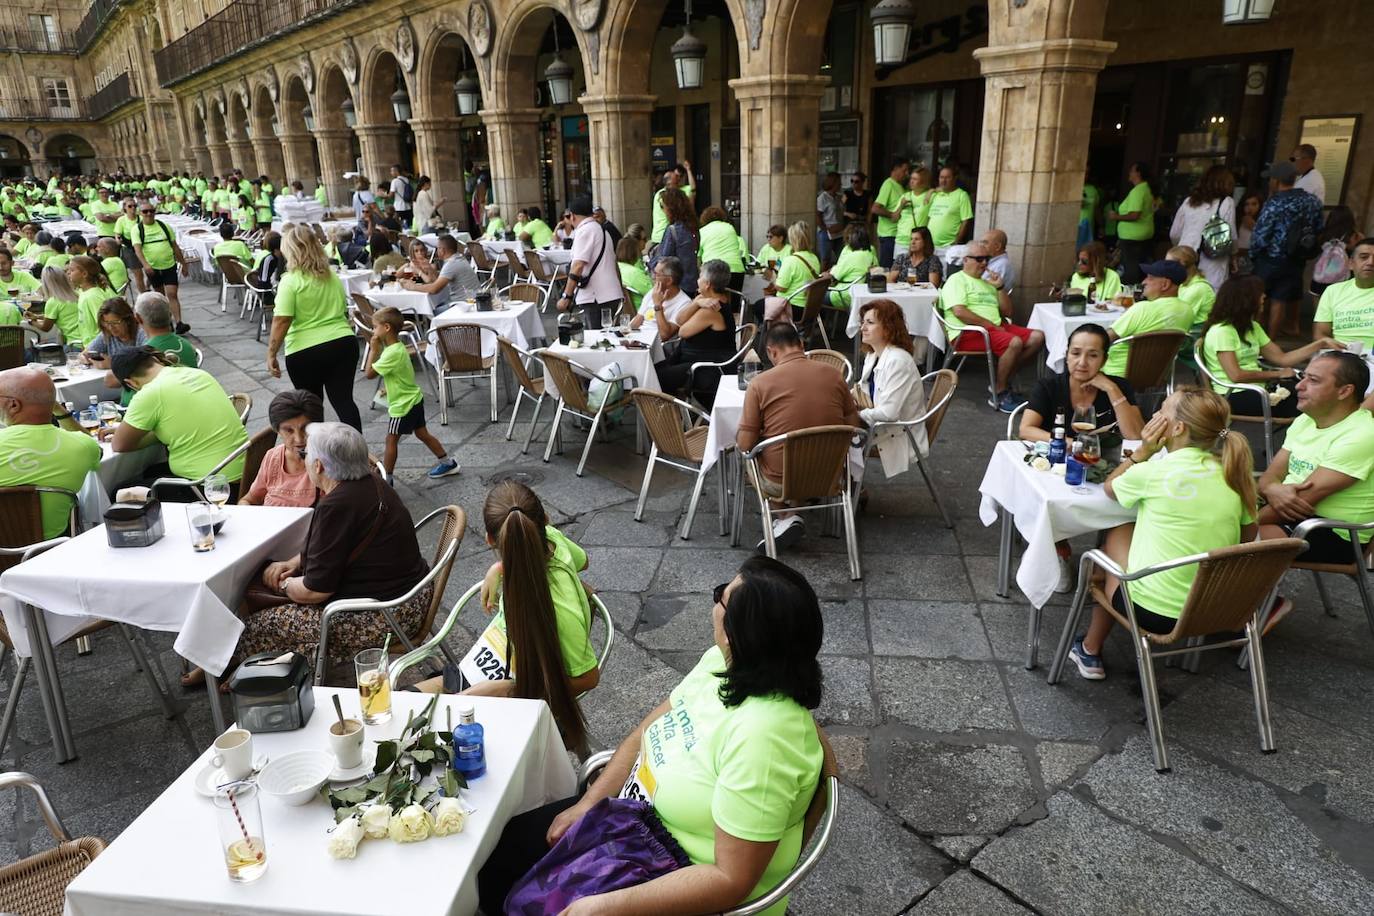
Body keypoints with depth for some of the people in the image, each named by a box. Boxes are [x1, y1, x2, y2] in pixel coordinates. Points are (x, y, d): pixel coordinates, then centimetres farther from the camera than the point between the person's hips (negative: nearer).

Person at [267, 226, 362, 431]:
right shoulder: (333, 277, 9)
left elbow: (281, 321, -15)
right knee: (344, 400, 2)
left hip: (305, 352, -4)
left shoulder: (291, 281, -10)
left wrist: (271, 354, -9)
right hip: (344, 343, 4)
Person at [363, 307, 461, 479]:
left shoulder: (393, 352, -24)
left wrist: (373, 350, -15)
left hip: (404, 404, -10)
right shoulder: (398, 347, 6)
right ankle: (448, 464, 24)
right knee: (422, 433, 18)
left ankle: (386, 478, 9)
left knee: (391, 439, 1)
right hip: (414, 399, 10)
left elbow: (369, 373, -20)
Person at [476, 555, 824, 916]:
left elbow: (731, 879, -30)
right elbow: (649, 729, 4)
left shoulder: (762, 736, -35)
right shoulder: (722, 660, -10)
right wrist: (589, 802, -2)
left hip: (682, 879, -7)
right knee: (504, 847, 11)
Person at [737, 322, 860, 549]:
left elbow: (745, 445, -12)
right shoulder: (833, 373, -4)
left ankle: (786, 516, 10)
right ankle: (788, 518, 22)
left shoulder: (760, 383, -14)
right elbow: (853, 424, 6)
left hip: (780, 483, -4)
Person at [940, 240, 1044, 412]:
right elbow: (959, 312, -15)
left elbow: (1007, 311, 22)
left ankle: (1005, 383, -2)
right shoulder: (957, 280, 2)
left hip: (996, 326, 9)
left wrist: (1000, 287, 8)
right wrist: (991, 325, -15)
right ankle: (1000, 395, -15)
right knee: (1014, 342, -30)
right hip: (969, 333, -9)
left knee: (1037, 337, -8)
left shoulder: (987, 282, 27)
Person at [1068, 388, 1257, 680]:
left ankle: (1090, 650, 32)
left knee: (1117, 535, 22)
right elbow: (1248, 536, 11)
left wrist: (1143, 451, 2)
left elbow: (1109, 486, 6)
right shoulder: (1233, 473, -1)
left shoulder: (1154, 472, -16)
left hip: (1154, 612, -5)